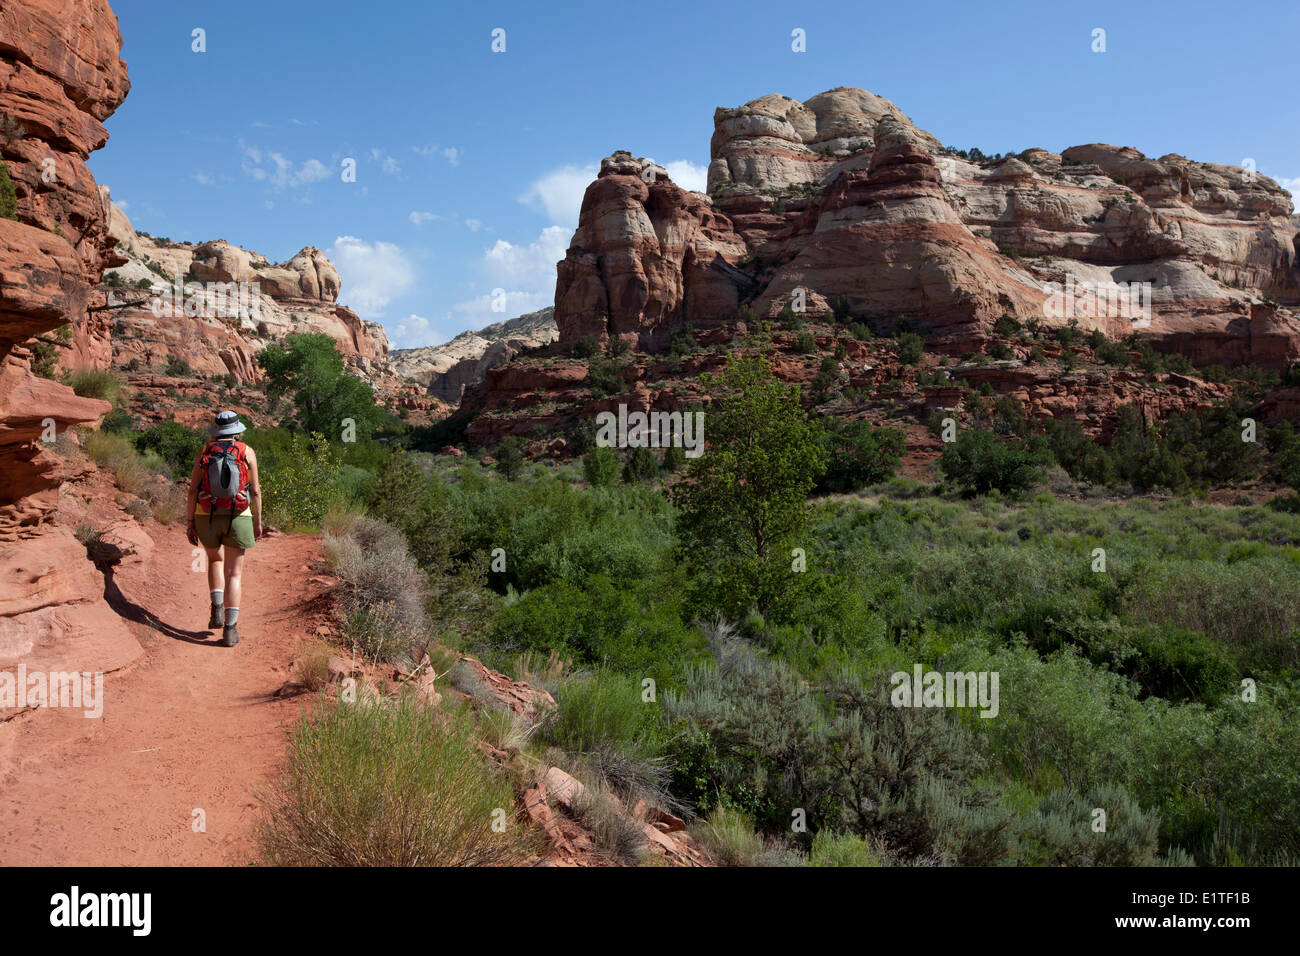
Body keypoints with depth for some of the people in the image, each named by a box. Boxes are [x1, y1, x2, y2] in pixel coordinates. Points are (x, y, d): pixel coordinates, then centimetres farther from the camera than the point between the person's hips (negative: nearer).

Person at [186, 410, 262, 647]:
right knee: (234, 573, 2)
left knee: (215, 560, 28)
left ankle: (217, 609, 11)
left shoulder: (204, 452, 3)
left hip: (206, 518, 2)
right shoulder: (247, 452, -1)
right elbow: (255, 491, -1)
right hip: (237, 519, -2)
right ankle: (230, 629, -4)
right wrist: (258, 522, 7)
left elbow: (193, 490, 0)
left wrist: (190, 523, 4)